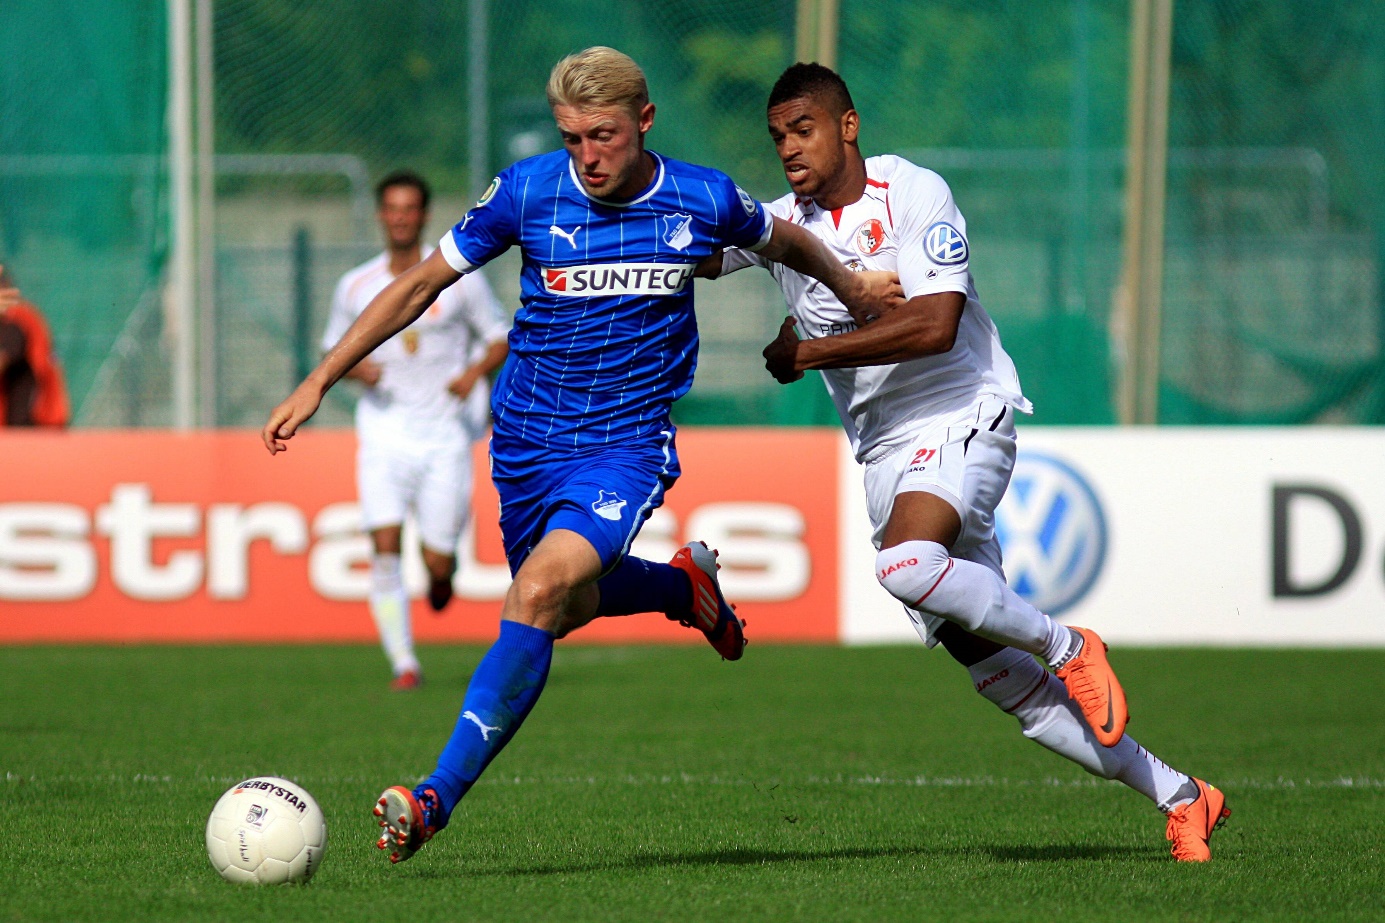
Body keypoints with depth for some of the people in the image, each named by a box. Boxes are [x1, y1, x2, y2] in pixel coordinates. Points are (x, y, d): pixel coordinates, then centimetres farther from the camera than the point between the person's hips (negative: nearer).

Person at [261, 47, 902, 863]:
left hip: (628, 443, -3)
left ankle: (436, 799, -28)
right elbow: (421, 285, 0)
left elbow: (786, 242, 16)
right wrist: (319, 382, -3)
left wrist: (854, 289, 31)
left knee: (539, 594, -26)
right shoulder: (527, 192, -9)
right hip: (527, 443, 3)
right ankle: (684, 584, 52)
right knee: (565, 606, 19)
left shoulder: (704, 201, -8)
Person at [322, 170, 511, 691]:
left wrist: (477, 370, -14)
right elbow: (333, 353, 15)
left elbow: (502, 339, 7)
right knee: (384, 547, -16)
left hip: (445, 433, -1)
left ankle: (444, 572, 35)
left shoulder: (460, 278, 0)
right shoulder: (356, 287, 5)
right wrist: (356, 369, -8)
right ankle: (404, 663, -9)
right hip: (383, 434, 1)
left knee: (436, 563, -3)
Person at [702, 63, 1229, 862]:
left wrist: (810, 352, -16)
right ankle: (1179, 796, 9)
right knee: (990, 667, 1)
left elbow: (934, 324, -19)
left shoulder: (915, 195, -9)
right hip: (885, 451, 6)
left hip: (963, 416, -6)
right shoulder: (783, 223, 9)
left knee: (905, 561, -35)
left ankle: (1067, 647, -11)